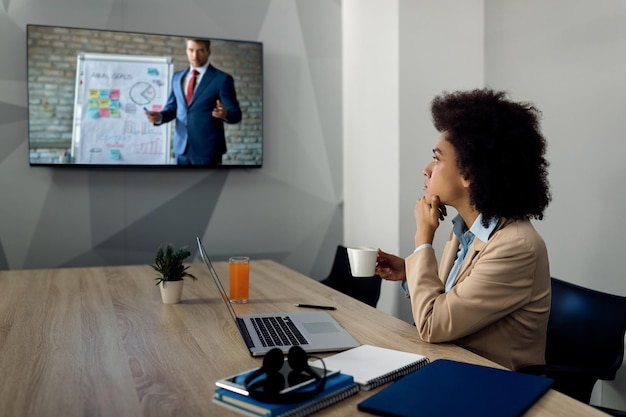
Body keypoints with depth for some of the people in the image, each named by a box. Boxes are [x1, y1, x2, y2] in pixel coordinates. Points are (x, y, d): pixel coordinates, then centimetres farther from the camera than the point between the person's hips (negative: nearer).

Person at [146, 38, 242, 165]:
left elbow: (236, 114, -7)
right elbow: (172, 107, 18)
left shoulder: (222, 79, -5)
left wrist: (225, 114, -29)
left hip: (208, 149, -5)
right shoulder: (177, 77, 12)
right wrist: (160, 116, -3)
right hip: (182, 147, 5)